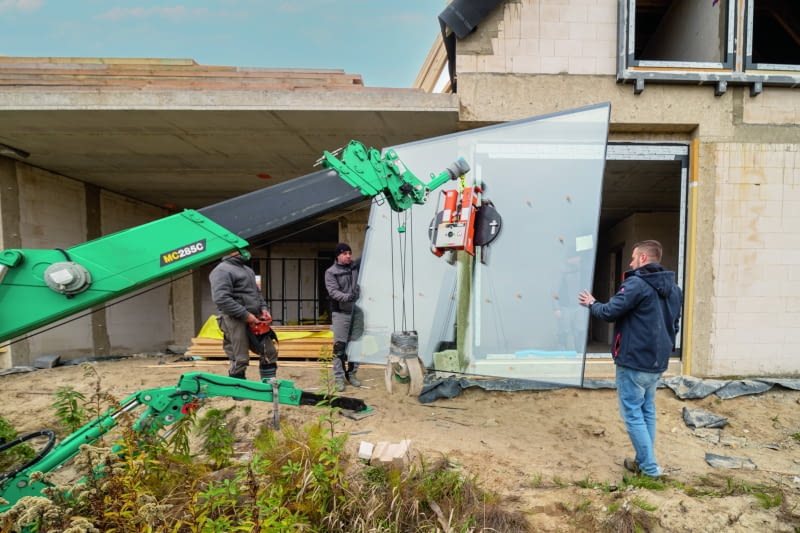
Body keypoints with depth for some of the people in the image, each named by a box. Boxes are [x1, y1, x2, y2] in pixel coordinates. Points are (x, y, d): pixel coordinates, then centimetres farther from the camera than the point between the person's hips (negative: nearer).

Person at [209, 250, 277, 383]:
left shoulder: (247, 269, 20)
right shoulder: (222, 270, -9)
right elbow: (221, 299, -21)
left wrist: (263, 308, 8)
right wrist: (245, 315, -20)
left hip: (254, 320, 9)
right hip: (235, 321, -9)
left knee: (270, 353, 12)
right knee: (239, 361, -4)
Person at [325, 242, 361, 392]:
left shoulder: (356, 266, 8)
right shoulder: (331, 272, -2)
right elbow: (333, 292, -13)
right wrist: (347, 297, -28)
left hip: (356, 311, 4)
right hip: (340, 313, -4)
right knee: (339, 345, -3)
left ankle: (351, 374, 24)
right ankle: (339, 377, 6)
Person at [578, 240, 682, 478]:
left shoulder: (636, 284, -18)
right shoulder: (673, 288, 12)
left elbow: (609, 313, -18)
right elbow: (674, 325, 20)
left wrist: (592, 304, 2)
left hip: (633, 362, -9)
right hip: (657, 362, 9)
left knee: (632, 414, 2)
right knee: (647, 411, 18)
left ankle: (649, 467, 7)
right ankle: (645, 461, 26)